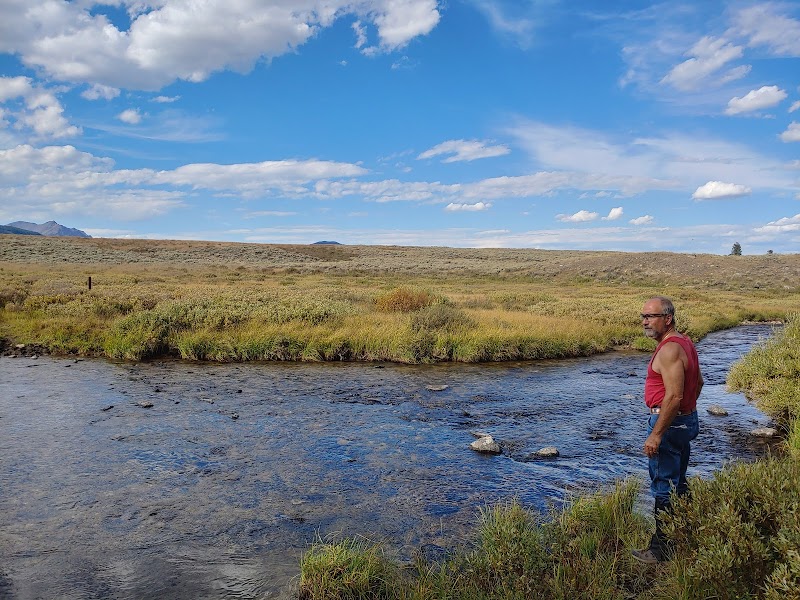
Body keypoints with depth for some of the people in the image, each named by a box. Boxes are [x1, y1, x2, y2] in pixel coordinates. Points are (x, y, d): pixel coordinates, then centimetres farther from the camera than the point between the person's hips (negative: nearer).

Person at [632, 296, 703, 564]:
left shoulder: (669, 350, -23)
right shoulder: (684, 342, 9)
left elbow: (674, 396, -28)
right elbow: (698, 381, 19)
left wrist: (656, 434, -26)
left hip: (669, 422, -11)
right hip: (686, 420, 11)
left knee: (664, 489, -1)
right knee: (678, 483, 22)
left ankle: (662, 548, 9)